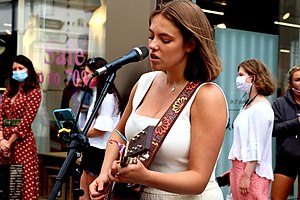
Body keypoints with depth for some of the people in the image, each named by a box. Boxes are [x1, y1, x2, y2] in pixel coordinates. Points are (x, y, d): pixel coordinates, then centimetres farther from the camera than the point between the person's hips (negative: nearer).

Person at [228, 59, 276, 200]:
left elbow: (256, 147, -17)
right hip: (239, 166, 9)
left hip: (252, 170, -9)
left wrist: (246, 176, -19)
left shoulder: (260, 108, -13)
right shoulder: (248, 105, 15)